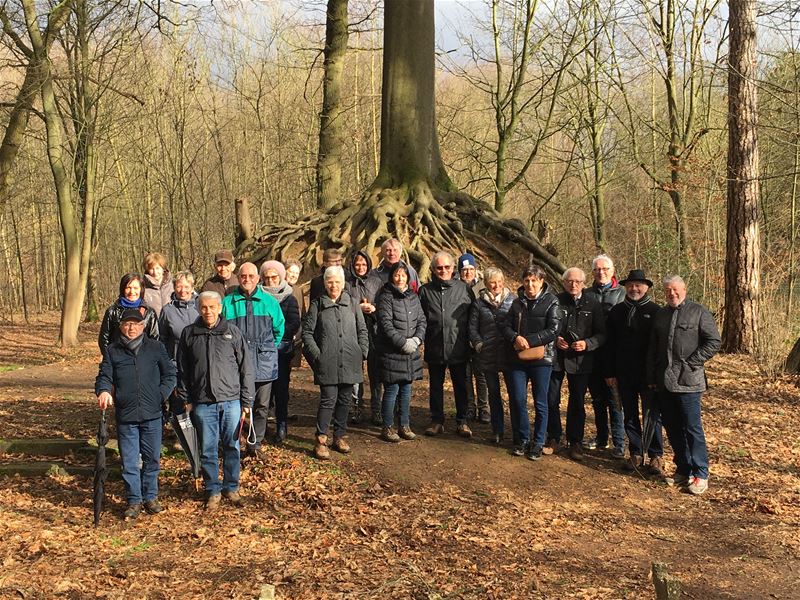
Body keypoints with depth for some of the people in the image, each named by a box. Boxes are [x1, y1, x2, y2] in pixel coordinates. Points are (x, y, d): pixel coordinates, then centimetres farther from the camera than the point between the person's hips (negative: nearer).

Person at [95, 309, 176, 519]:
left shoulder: (156, 348, 5)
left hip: (152, 415, 0)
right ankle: (134, 501, 15)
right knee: (129, 461, 4)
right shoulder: (112, 351, 6)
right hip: (125, 416, 0)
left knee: (152, 459, 9)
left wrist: (161, 395, -5)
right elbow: (104, 376, 3)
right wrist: (103, 391, -18)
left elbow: (170, 374, 7)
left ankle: (150, 497, 25)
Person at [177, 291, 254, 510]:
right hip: (202, 402, 1)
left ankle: (231, 487, 22)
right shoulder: (189, 334, 4)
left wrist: (247, 400, 1)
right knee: (207, 449, 6)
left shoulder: (233, 332, 1)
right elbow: (182, 370, 10)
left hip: (231, 401, 0)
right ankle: (212, 490, 20)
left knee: (232, 446, 8)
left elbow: (246, 368, 3)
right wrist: (185, 399, 6)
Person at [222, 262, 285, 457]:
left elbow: (279, 329, 17)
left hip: (263, 363, 2)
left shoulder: (269, 302, 8)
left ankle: (255, 446, 17)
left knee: (261, 407, 6)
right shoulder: (228, 302, 4)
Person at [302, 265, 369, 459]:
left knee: (345, 400, 10)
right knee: (328, 400, -6)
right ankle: (321, 441, 1)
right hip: (327, 363, -3)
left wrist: (362, 352, 4)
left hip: (349, 363, 3)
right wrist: (316, 354, -6)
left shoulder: (352, 304, 10)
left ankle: (339, 436, 23)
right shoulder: (317, 305, 4)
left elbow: (362, 330, 14)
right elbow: (307, 332, 3)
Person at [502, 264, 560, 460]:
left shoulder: (551, 302, -4)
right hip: (518, 358, 4)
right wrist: (516, 338, -14)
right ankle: (522, 439, 19)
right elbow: (506, 327, 7)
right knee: (517, 400, 3)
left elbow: (552, 330, -12)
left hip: (541, 358, -3)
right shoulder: (517, 302, 10)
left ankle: (538, 443, 17)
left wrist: (529, 340, -18)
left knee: (540, 403, 4)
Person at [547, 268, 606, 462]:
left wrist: (587, 344, -16)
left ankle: (575, 442, 20)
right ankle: (553, 438, 20)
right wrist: (554, 339, -10)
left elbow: (601, 334, 0)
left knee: (577, 403, 9)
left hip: (580, 360, 0)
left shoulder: (592, 304, 0)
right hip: (555, 357, 1)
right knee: (551, 400, 5)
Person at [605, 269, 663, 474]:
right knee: (630, 415, 10)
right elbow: (610, 344, 8)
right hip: (624, 373, 4)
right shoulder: (617, 311, 7)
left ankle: (656, 455, 13)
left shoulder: (655, 311, -4)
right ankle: (636, 453, 20)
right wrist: (610, 372, 4)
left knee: (652, 415, 3)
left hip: (649, 373, -4)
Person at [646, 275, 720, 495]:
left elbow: (714, 342, -5)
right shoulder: (660, 315, 15)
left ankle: (700, 475, 2)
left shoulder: (699, 312, -2)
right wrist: (651, 377, 13)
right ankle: (683, 470, 20)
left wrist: (691, 362, -11)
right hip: (664, 382, 6)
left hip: (688, 382, -6)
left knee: (692, 428, -5)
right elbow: (652, 349, 18)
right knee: (672, 428, 9)